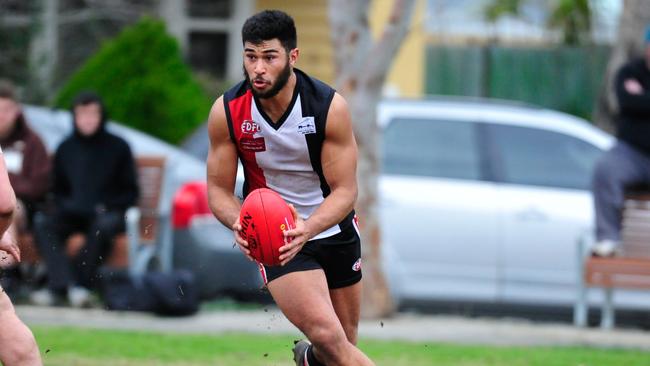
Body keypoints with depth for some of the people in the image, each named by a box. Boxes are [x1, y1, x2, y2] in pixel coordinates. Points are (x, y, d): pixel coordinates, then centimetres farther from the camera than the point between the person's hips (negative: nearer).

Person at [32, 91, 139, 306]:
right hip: (73, 212, 3)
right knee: (45, 230, -28)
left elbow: (130, 192, 6)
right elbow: (57, 190, 21)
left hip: (107, 211, -3)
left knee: (103, 228, -39)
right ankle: (69, 285, -44)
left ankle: (58, 287, -34)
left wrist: (106, 206, -10)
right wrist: (66, 204, -1)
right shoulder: (65, 149, 13)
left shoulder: (117, 147, 4)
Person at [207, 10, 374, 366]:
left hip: (334, 228, 1)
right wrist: (239, 223, -30)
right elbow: (219, 189, -7)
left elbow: (345, 190, -18)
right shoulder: (226, 112, -16)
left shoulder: (329, 106, -19)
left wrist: (306, 230, -36)